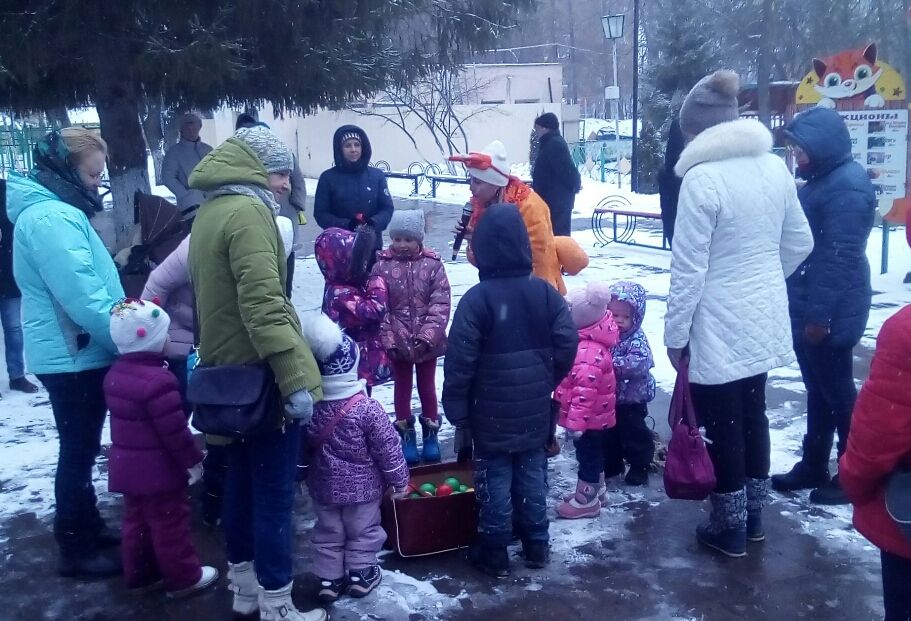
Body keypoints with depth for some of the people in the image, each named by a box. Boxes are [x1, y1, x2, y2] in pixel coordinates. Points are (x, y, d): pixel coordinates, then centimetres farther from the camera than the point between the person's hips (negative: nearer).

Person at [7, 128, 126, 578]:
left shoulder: (55, 210, 13)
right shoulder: (52, 218, -22)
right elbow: (84, 300, -28)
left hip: (74, 353, 10)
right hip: (74, 356, -10)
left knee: (81, 448, 20)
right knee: (78, 452, 2)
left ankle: (87, 528, 35)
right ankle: (76, 550, 16)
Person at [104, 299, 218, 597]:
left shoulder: (116, 373, 4)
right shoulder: (158, 380, -26)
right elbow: (174, 429, -22)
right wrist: (193, 460, -11)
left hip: (127, 464, 9)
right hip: (158, 469, -9)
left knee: (137, 519, 19)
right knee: (170, 522, 4)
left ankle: (139, 573, 30)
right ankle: (184, 577, 17)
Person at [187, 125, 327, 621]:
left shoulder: (211, 211, 13)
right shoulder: (247, 211, -17)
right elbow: (264, 306, -26)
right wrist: (296, 380, -26)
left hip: (229, 374, 10)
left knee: (241, 481, 18)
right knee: (274, 492, 0)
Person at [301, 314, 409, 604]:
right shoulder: (367, 408, -23)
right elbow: (387, 449, -15)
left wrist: (306, 474, 20)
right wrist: (399, 479, -1)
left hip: (324, 485, 3)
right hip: (362, 486, -3)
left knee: (327, 532, 18)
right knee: (362, 531, 16)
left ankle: (329, 579, 24)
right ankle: (361, 574, 27)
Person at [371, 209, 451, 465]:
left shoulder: (433, 264, -8)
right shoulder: (382, 266, -7)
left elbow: (440, 304, -11)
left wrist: (427, 336, -18)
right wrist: (388, 338, -12)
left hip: (427, 342, 0)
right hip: (397, 342, 0)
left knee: (427, 387, 15)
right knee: (402, 388, 14)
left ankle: (430, 434, 31)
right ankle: (407, 437, 28)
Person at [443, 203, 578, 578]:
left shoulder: (477, 299, -15)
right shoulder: (545, 292, -2)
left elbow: (459, 363, -15)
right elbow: (567, 343, -2)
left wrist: (458, 414, -6)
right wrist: (546, 382, 12)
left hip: (492, 414, -4)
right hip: (535, 411, 4)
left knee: (495, 480, 5)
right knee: (532, 476, 15)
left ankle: (494, 554, 15)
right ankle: (536, 546, 27)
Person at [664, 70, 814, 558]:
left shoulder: (702, 177, -19)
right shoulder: (774, 166, 2)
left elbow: (689, 268, -19)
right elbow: (799, 242, 11)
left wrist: (675, 334, -10)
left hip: (718, 326, -7)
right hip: (764, 317, 7)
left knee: (723, 426, 8)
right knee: (753, 415, 20)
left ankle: (730, 529, 23)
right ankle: (753, 517, 35)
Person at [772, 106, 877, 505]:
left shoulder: (848, 185, -18)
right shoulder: (822, 179, 14)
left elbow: (840, 257, -23)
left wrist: (819, 314, -22)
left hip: (830, 314, -10)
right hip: (809, 308, 10)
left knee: (838, 392, 1)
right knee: (818, 390, 16)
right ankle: (813, 466, 27)